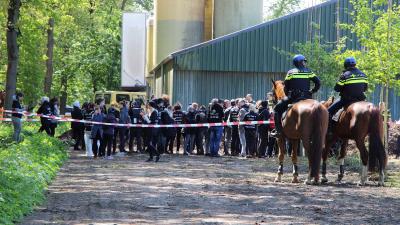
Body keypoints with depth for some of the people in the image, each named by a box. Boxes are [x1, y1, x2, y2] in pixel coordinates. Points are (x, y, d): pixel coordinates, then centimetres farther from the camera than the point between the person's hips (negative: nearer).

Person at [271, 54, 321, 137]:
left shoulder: (291, 72, 4)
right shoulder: (309, 72, 8)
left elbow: (286, 87, 4)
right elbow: (318, 83, 1)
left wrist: (288, 95, 19)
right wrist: (312, 91, 12)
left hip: (293, 97, -2)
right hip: (307, 97, 2)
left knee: (277, 109, 11)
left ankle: (278, 130, -2)